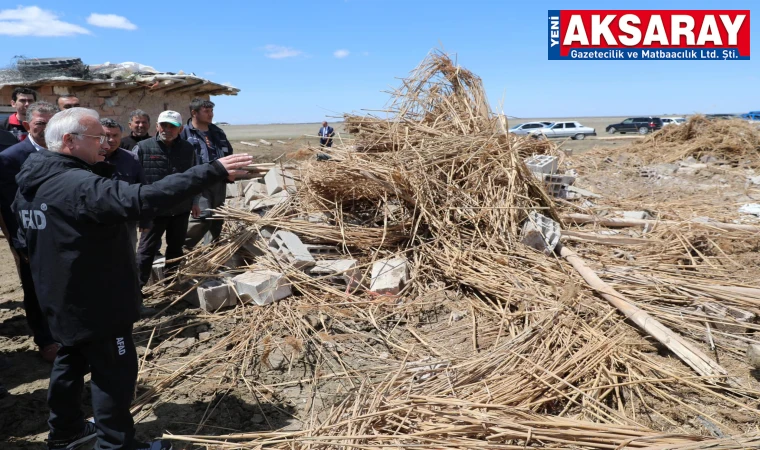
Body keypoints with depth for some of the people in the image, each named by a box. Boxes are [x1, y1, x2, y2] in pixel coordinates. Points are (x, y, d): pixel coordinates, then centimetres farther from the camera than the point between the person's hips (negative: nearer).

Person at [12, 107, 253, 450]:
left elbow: (29, 239, 19)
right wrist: (212, 172, -41)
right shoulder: (80, 185, -28)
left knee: (71, 362, 24)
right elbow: (143, 199, -40)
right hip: (95, 302, -10)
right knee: (114, 373, 5)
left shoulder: (31, 183, 5)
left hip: (61, 298, 10)